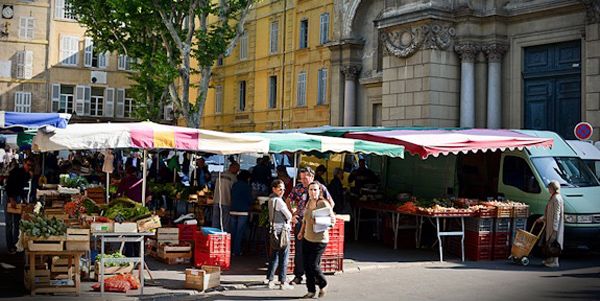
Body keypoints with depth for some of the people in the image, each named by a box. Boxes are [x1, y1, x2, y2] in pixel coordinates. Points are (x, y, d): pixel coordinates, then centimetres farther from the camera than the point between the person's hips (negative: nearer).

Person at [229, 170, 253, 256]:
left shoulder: (234, 185, 9)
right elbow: (250, 200, -6)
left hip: (233, 211, 5)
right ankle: (236, 251, 2)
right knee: (240, 232, 0)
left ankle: (231, 249, 15)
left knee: (232, 231, 10)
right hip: (243, 211, -5)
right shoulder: (247, 187, -7)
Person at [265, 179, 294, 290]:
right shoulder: (278, 200, -16)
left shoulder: (271, 199, 13)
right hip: (282, 230, -9)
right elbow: (289, 216, -12)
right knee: (283, 257, -3)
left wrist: (289, 219, 10)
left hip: (274, 230, 9)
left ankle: (270, 280, 16)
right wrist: (289, 218, 10)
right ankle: (283, 282, 1)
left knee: (274, 256, 13)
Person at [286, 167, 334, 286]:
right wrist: (292, 214, 4)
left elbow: (331, 203, 7)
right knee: (299, 250, 2)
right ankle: (298, 276, 12)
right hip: (300, 221, 1)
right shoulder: (298, 188, 2)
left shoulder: (320, 187, -2)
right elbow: (288, 200, 15)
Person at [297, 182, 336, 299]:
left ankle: (323, 285, 19)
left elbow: (333, 220, -13)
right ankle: (311, 291, 18)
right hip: (307, 239, 7)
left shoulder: (324, 203, -14)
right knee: (307, 266, 6)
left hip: (319, 240, -7)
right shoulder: (308, 203, 8)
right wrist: (302, 231, 21)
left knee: (313, 265, -7)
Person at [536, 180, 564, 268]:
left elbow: (557, 214, -20)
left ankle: (555, 262, -1)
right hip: (550, 225, 10)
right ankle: (550, 260, 21)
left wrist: (554, 227, -22)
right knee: (549, 242, 13)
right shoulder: (552, 198, 14)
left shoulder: (557, 199, -16)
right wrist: (542, 218, 20)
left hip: (555, 225, -10)